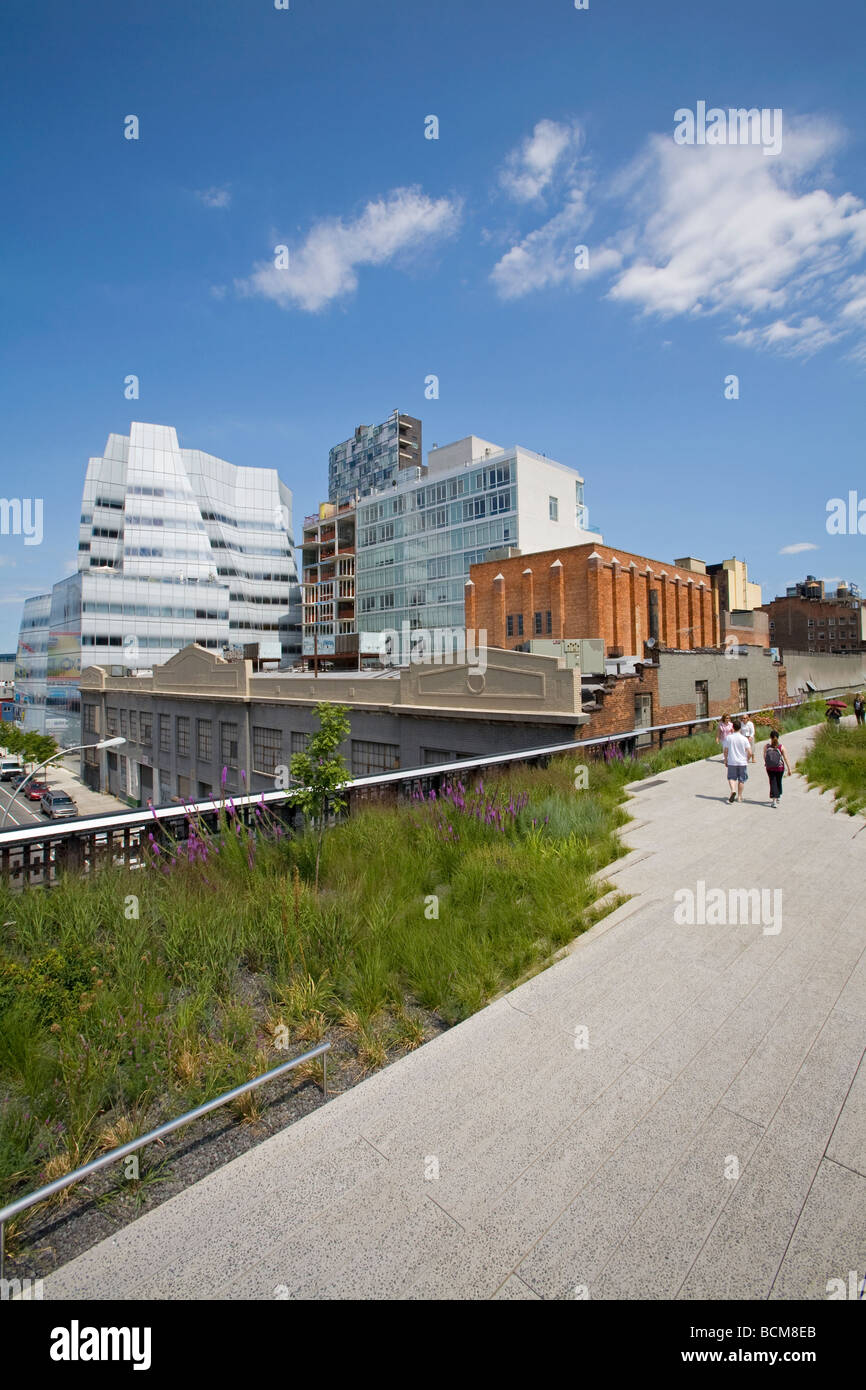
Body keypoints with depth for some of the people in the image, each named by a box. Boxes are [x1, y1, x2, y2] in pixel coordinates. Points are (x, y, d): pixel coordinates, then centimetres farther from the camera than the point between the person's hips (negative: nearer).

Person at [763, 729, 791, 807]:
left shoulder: (767, 746, -7)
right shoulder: (781, 747, -10)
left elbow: (764, 757, 3)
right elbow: (786, 758, -8)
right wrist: (789, 769, -2)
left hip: (770, 768, 0)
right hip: (780, 768, 0)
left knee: (773, 783, 3)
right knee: (778, 782, 20)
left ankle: (774, 801, -9)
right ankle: (777, 797, 39)